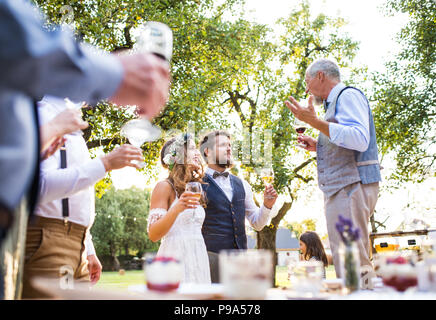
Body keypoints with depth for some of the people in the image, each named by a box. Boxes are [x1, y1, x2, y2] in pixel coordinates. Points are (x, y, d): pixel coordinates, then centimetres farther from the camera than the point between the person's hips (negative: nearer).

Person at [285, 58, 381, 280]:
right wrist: (318, 147, 20)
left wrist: (314, 122, -21)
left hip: (351, 187, -10)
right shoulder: (335, 103, 26)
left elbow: (360, 139, -21)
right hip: (341, 189, 10)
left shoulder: (348, 95, -3)